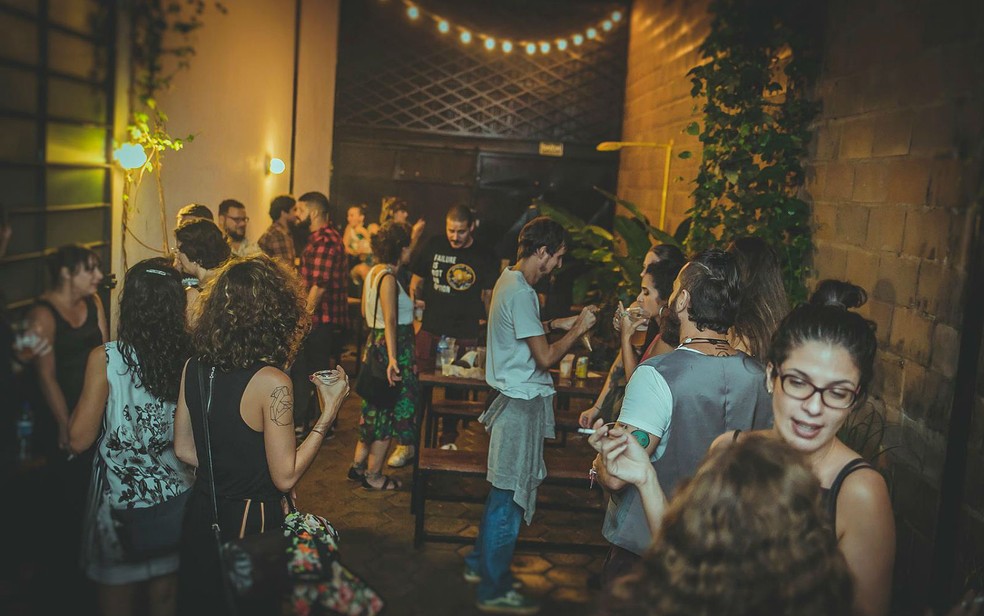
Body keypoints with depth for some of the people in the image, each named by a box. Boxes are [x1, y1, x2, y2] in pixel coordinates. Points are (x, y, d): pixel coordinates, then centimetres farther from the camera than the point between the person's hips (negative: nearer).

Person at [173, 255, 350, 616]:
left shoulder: (194, 367, -6)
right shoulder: (272, 383, -25)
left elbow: (184, 449, 5)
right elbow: (285, 476, -19)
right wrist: (329, 410, -16)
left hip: (201, 515, 6)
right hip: (250, 523, -6)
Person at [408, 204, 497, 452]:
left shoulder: (483, 256, -1)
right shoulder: (433, 246, 2)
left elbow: (489, 295, 6)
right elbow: (416, 281, 11)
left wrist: (487, 323, -4)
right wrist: (415, 302, -5)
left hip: (465, 336, 0)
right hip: (430, 331, 1)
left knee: (456, 390, 12)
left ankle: (448, 440, 30)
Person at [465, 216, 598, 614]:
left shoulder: (509, 280, 10)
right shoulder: (520, 293, -21)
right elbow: (546, 357, -21)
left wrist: (558, 324, 15)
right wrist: (578, 330, -9)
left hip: (514, 398, 11)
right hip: (522, 403, -11)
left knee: (501, 492, 21)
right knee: (509, 496, 0)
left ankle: (479, 564, 34)